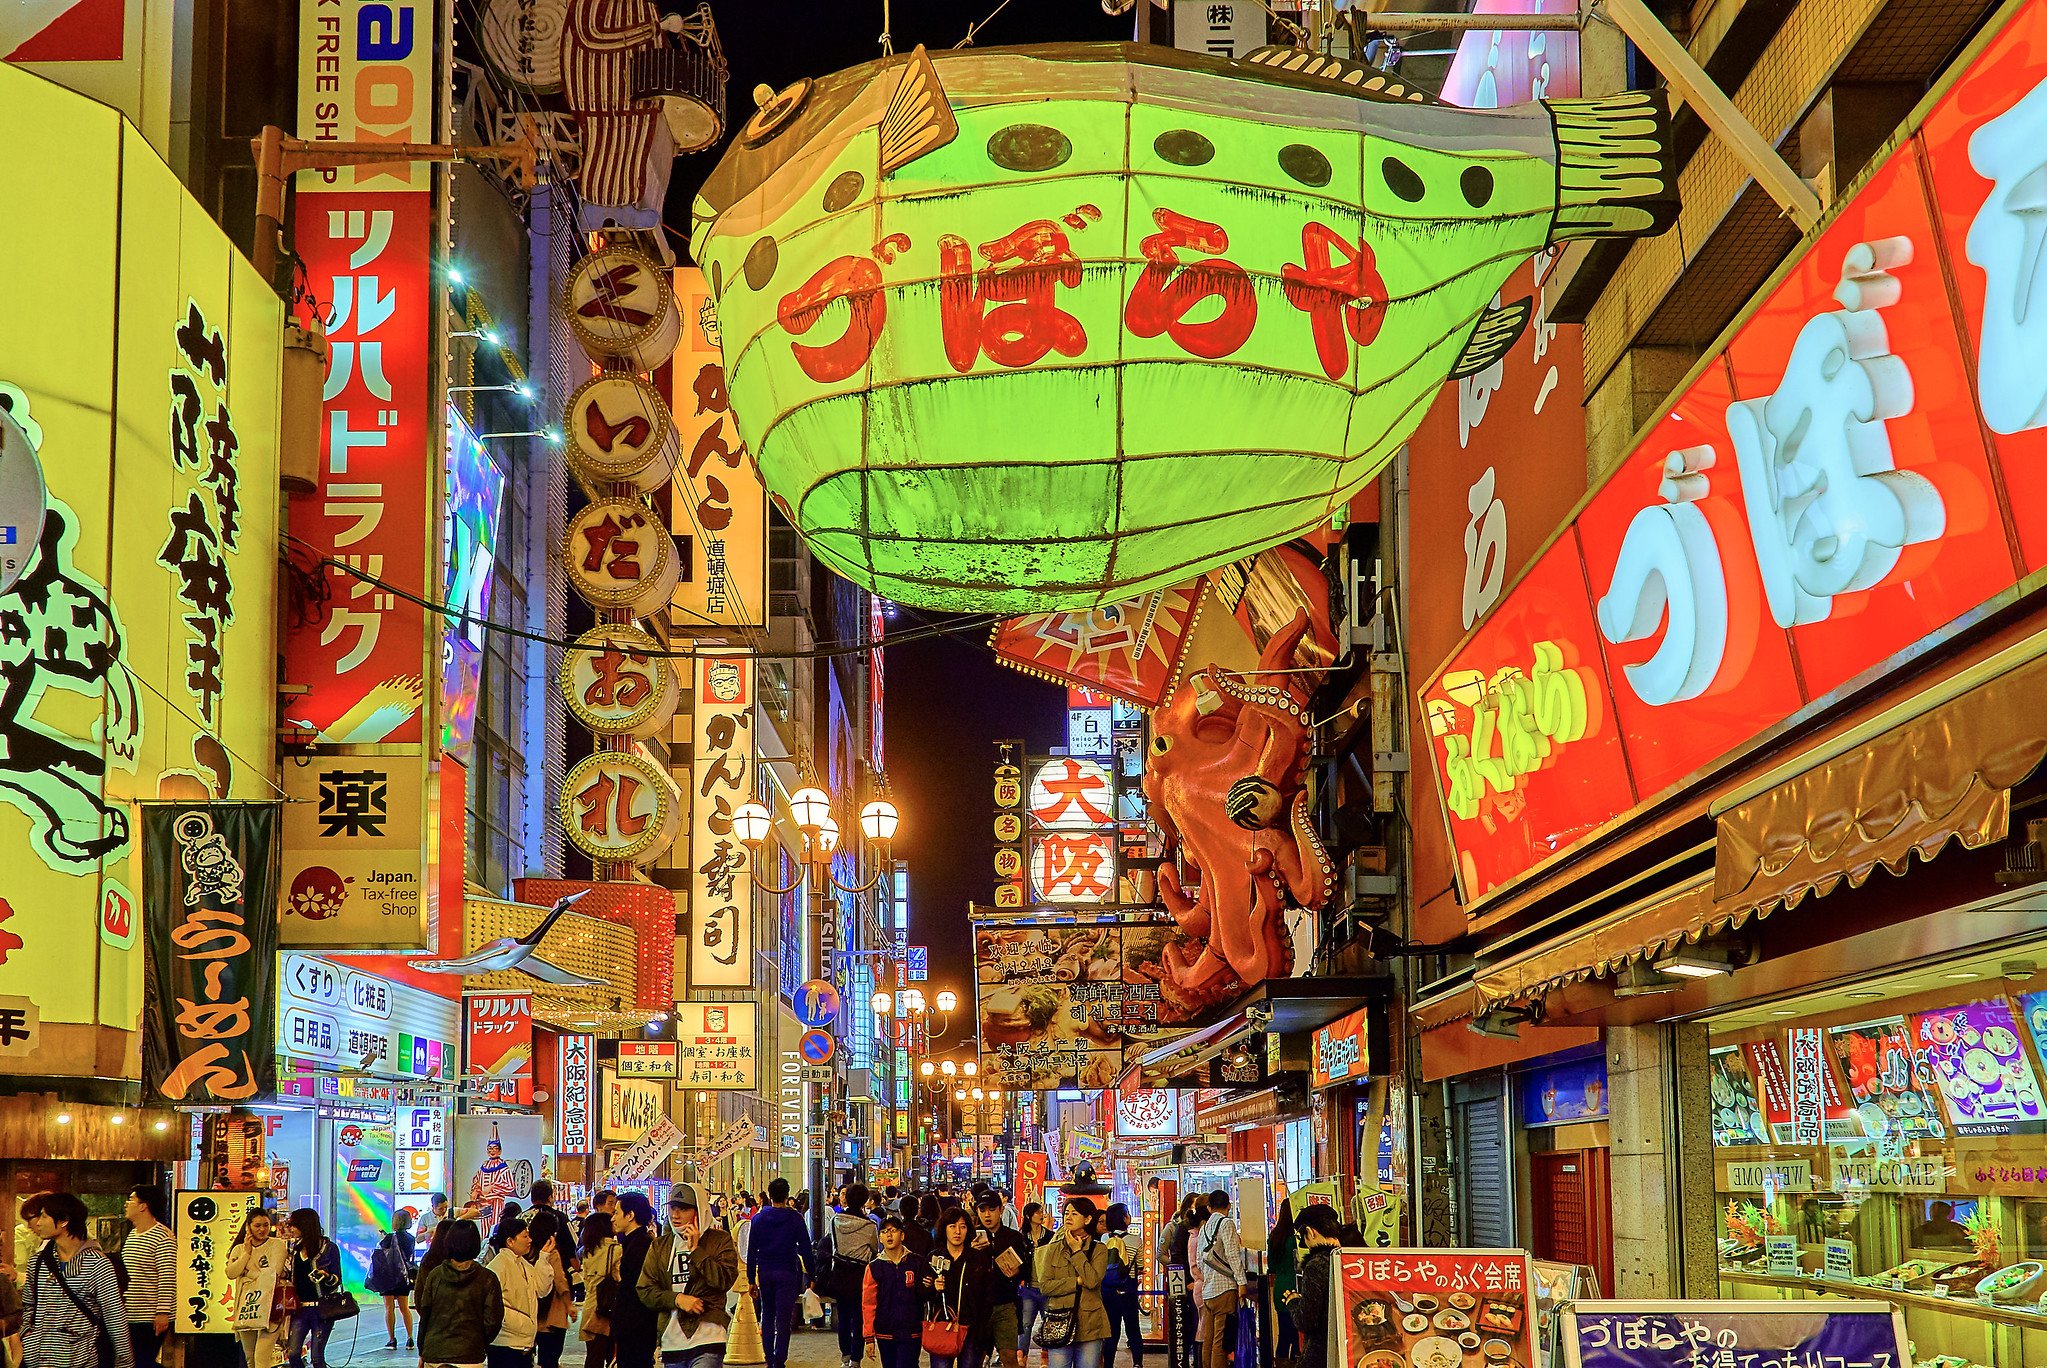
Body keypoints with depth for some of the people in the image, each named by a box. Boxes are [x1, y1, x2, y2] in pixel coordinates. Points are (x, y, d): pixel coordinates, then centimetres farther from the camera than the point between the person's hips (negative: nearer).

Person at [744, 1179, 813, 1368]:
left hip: (765, 1273, 3)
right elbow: (805, 1249, -4)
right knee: (783, 1319, -2)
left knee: (767, 1316, 16)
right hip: (787, 1273, -3)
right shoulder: (795, 1218, -5)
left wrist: (751, 1279, 8)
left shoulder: (758, 1219, 2)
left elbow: (751, 1251, 3)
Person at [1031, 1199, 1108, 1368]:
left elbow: (1092, 1280, -13)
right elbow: (1044, 1286, -2)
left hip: (1090, 1327, -1)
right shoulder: (1053, 1250, 10)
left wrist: (1077, 1251, -5)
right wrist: (1078, 1281, -10)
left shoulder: (1099, 1249, 4)